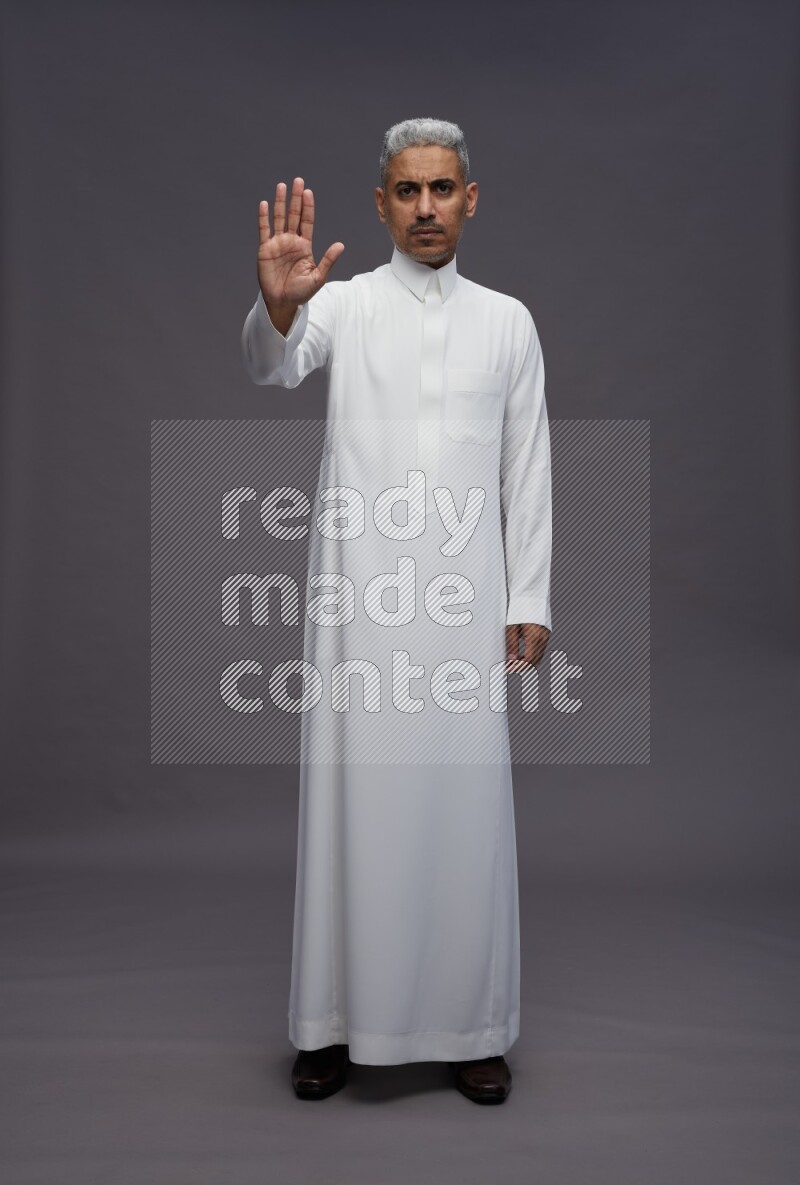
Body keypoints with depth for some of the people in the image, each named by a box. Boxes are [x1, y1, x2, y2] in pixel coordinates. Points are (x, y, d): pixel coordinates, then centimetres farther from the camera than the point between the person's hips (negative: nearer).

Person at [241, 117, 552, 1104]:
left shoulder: (508, 320, 11)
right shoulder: (345, 302, 6)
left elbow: (527, 472, 10)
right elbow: (272, 365, -15)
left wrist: (530, 601, 4)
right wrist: (277, 304, -38)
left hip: (465, 595, 2)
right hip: (357, 591, -1)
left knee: (463, 804, 4)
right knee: (352, 799, 3)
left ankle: (467, 1024, 20)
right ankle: (337, 1020, 18)